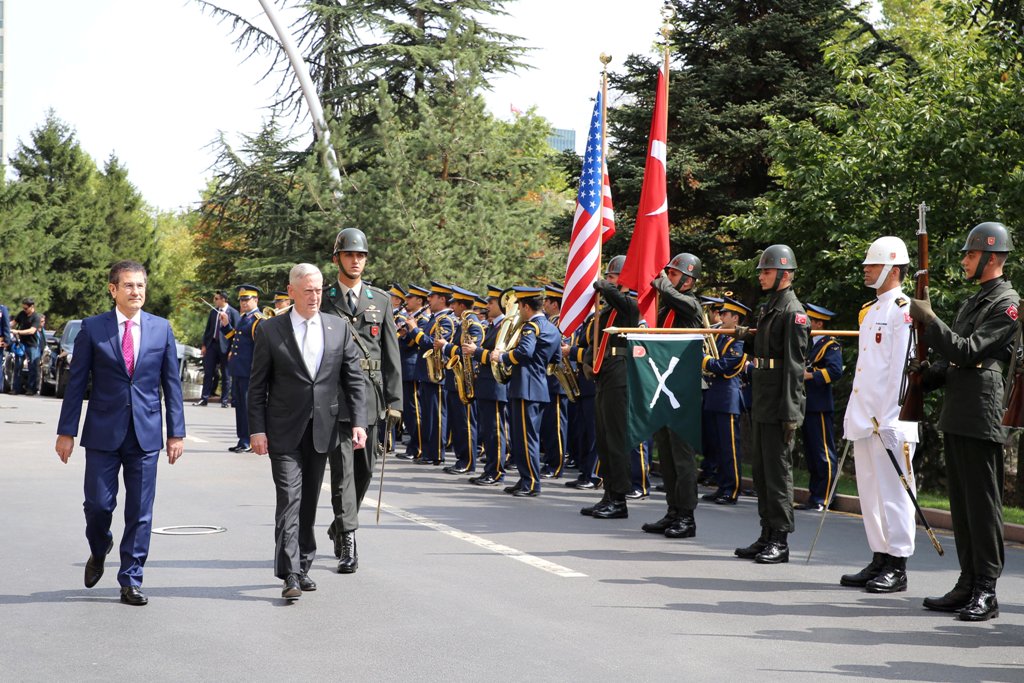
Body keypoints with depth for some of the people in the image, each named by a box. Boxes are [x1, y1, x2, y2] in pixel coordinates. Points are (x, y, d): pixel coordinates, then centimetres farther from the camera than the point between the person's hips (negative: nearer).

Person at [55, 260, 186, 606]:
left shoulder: (161, 329, 5)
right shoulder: (92, 328, 0)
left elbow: (171, 383, 8)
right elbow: (76, 382, 2)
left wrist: (176, 432, 4)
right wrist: (66, 431, -1)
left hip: (146, 434, 1)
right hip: (103, 433, -1)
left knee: (140, 512, 3)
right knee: (98, 504, 2)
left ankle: (131, 581, 13)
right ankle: (99, 551, 34)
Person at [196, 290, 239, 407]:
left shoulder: (233, 313, -6)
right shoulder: (213, 312, 10)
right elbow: (208, 329, 14)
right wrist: (204, 345, 9)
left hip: (225, 345, -5)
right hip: (212, 344, 5)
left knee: (225, 374, 3)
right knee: (208, 372, 5)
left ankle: (225, 400, 9)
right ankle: (204, 398, 9)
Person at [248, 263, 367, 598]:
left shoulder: (340, 328, 6)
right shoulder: (271, 330, -1)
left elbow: (354, 379, 6)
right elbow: (257, 385, 0)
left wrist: (358, 422, -3)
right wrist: (257, 429, -7)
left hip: (322, 429, 3)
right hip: (284, 431, -3)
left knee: (309, 501, 11)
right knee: (289, 499, -9)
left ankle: (303, 567, 22)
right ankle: (290, 575, -11)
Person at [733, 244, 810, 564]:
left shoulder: (793, 312, -13)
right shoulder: (769, 307, 16)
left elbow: (795, 364, -18)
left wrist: (790, 412, -21)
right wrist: (748, 338, 8)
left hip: (780, 405, -10)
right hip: (762, 404, 10)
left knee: (778, 470, -5)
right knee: (761, 470, 14)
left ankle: (780, 541, 1)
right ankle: (767, 535, 22)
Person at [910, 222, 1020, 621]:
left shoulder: (1007, 304, -8)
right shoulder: (973, 302, 21)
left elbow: (967, 351, -17)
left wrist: (928, 319, -15)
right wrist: (926, 377, 8)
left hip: (981, 417, -9)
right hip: (956, 416, 9)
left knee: (982, 504, -6)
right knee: (962, 505, 11)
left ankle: (986, 593, -3)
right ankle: (968, 585, 17)